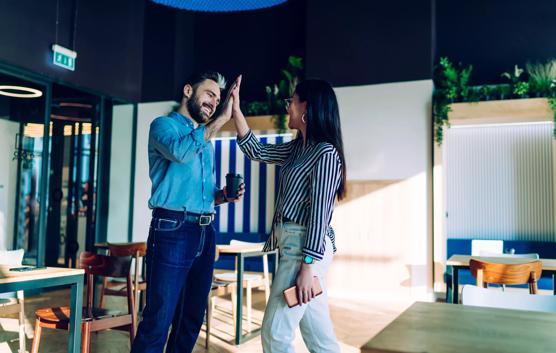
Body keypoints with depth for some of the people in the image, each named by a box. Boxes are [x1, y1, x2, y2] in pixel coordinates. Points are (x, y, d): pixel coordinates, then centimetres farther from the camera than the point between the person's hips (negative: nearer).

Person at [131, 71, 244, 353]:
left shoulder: (206, 143, 22)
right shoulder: (164, 124, 1)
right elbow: (181, 151, -23)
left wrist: (225, 195, 4)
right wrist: (222, 119, -16)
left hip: (206, 233, 8)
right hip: (173, 230, -7)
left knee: (192, 318, 13)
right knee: (158, 319, -6)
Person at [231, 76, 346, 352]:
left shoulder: (326, 153, -13)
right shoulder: (298, 148, 14)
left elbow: (319, 213, -17)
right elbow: (258, 152, 19)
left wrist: (307, 266, -20)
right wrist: (236, 111, 14)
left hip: (305, 247, -9)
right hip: (292, 243, 9)